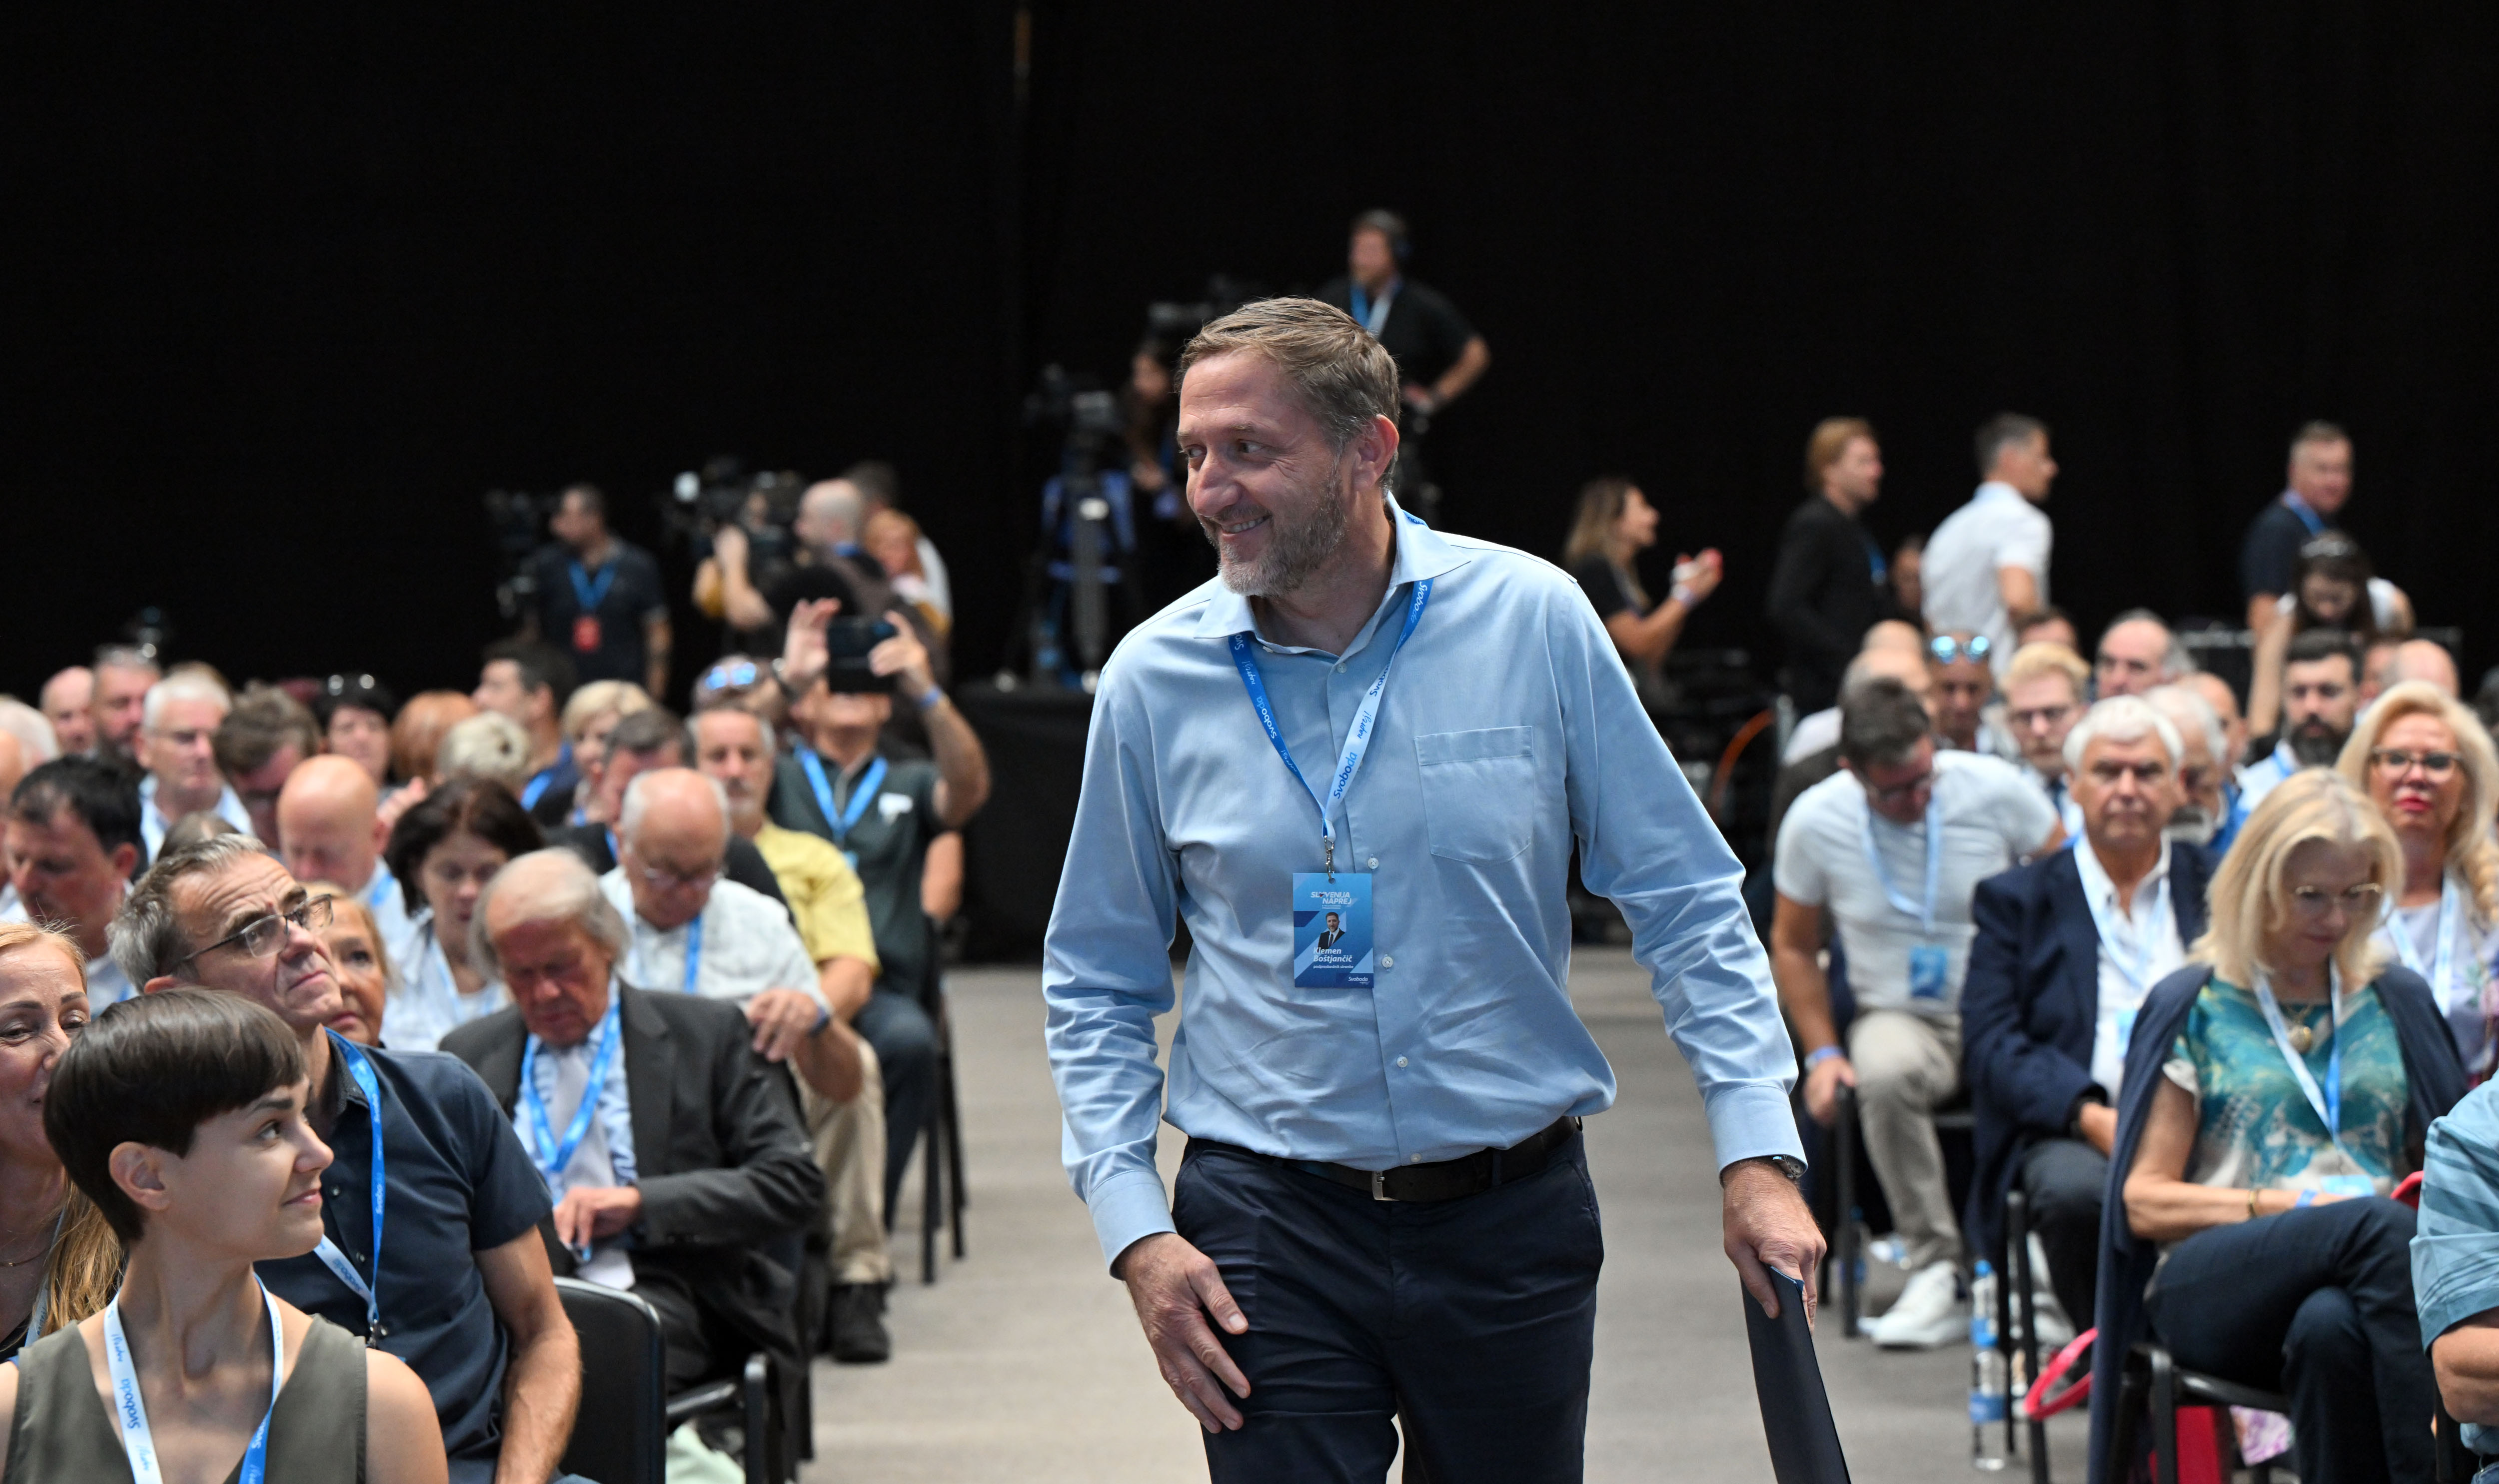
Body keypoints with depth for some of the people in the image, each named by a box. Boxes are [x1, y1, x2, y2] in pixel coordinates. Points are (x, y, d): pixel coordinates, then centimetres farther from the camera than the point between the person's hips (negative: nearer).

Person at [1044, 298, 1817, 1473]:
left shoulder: (1530, 619, -5)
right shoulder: (1157, 678, -1)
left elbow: (1685, 900, 1)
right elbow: (1095, 987, 8)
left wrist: (1757, 1153, -6)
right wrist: (1135, 1229, -3)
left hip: (1515, 1213, 0)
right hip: (1271, 1223, 0)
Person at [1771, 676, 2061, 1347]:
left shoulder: (1994, 790, -8)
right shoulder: (1815, 821, -4)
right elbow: (1792, 945, 11)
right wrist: (1821, 1052, 1)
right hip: (1902, 1016, 1)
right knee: (1885, 1074, -38)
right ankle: (1938, 1271, -30)